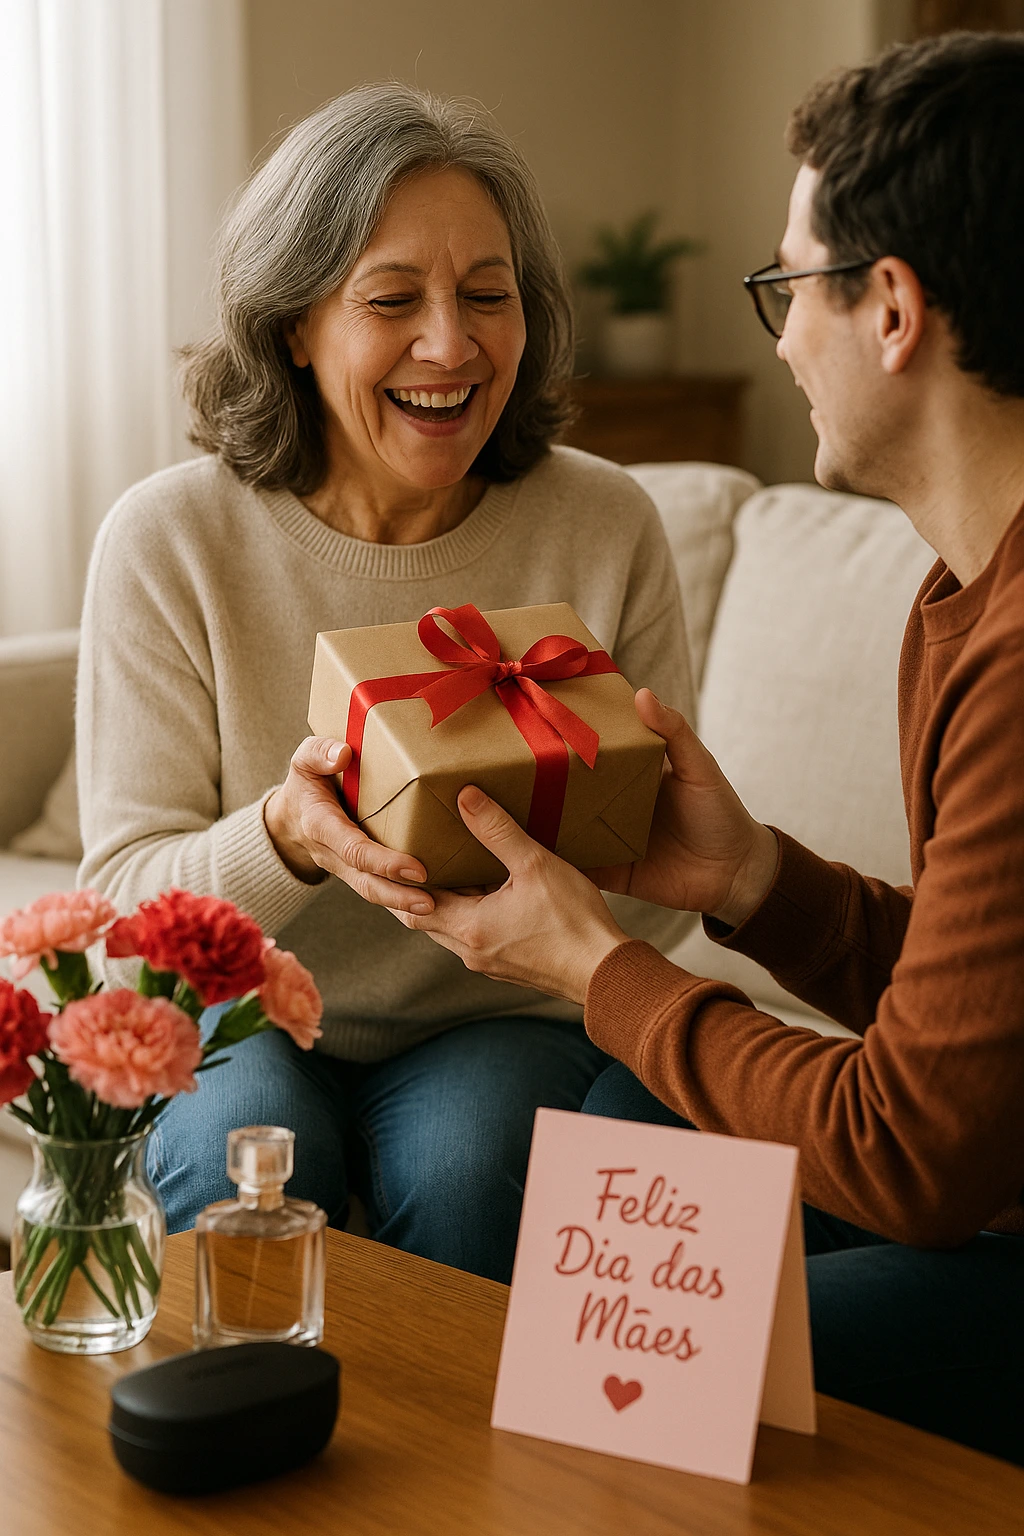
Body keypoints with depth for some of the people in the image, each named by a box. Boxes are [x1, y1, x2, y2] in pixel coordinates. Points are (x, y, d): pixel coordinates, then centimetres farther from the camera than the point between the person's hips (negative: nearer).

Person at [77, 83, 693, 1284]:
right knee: (245, 1155, -30)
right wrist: (286, 838, -33)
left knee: (459, 1162, -30)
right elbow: (125, 893, -11)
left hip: (506, 1019, 1)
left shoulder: (605, 529, -7)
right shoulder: (167, 543, -10)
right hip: (251, 1015, 0)